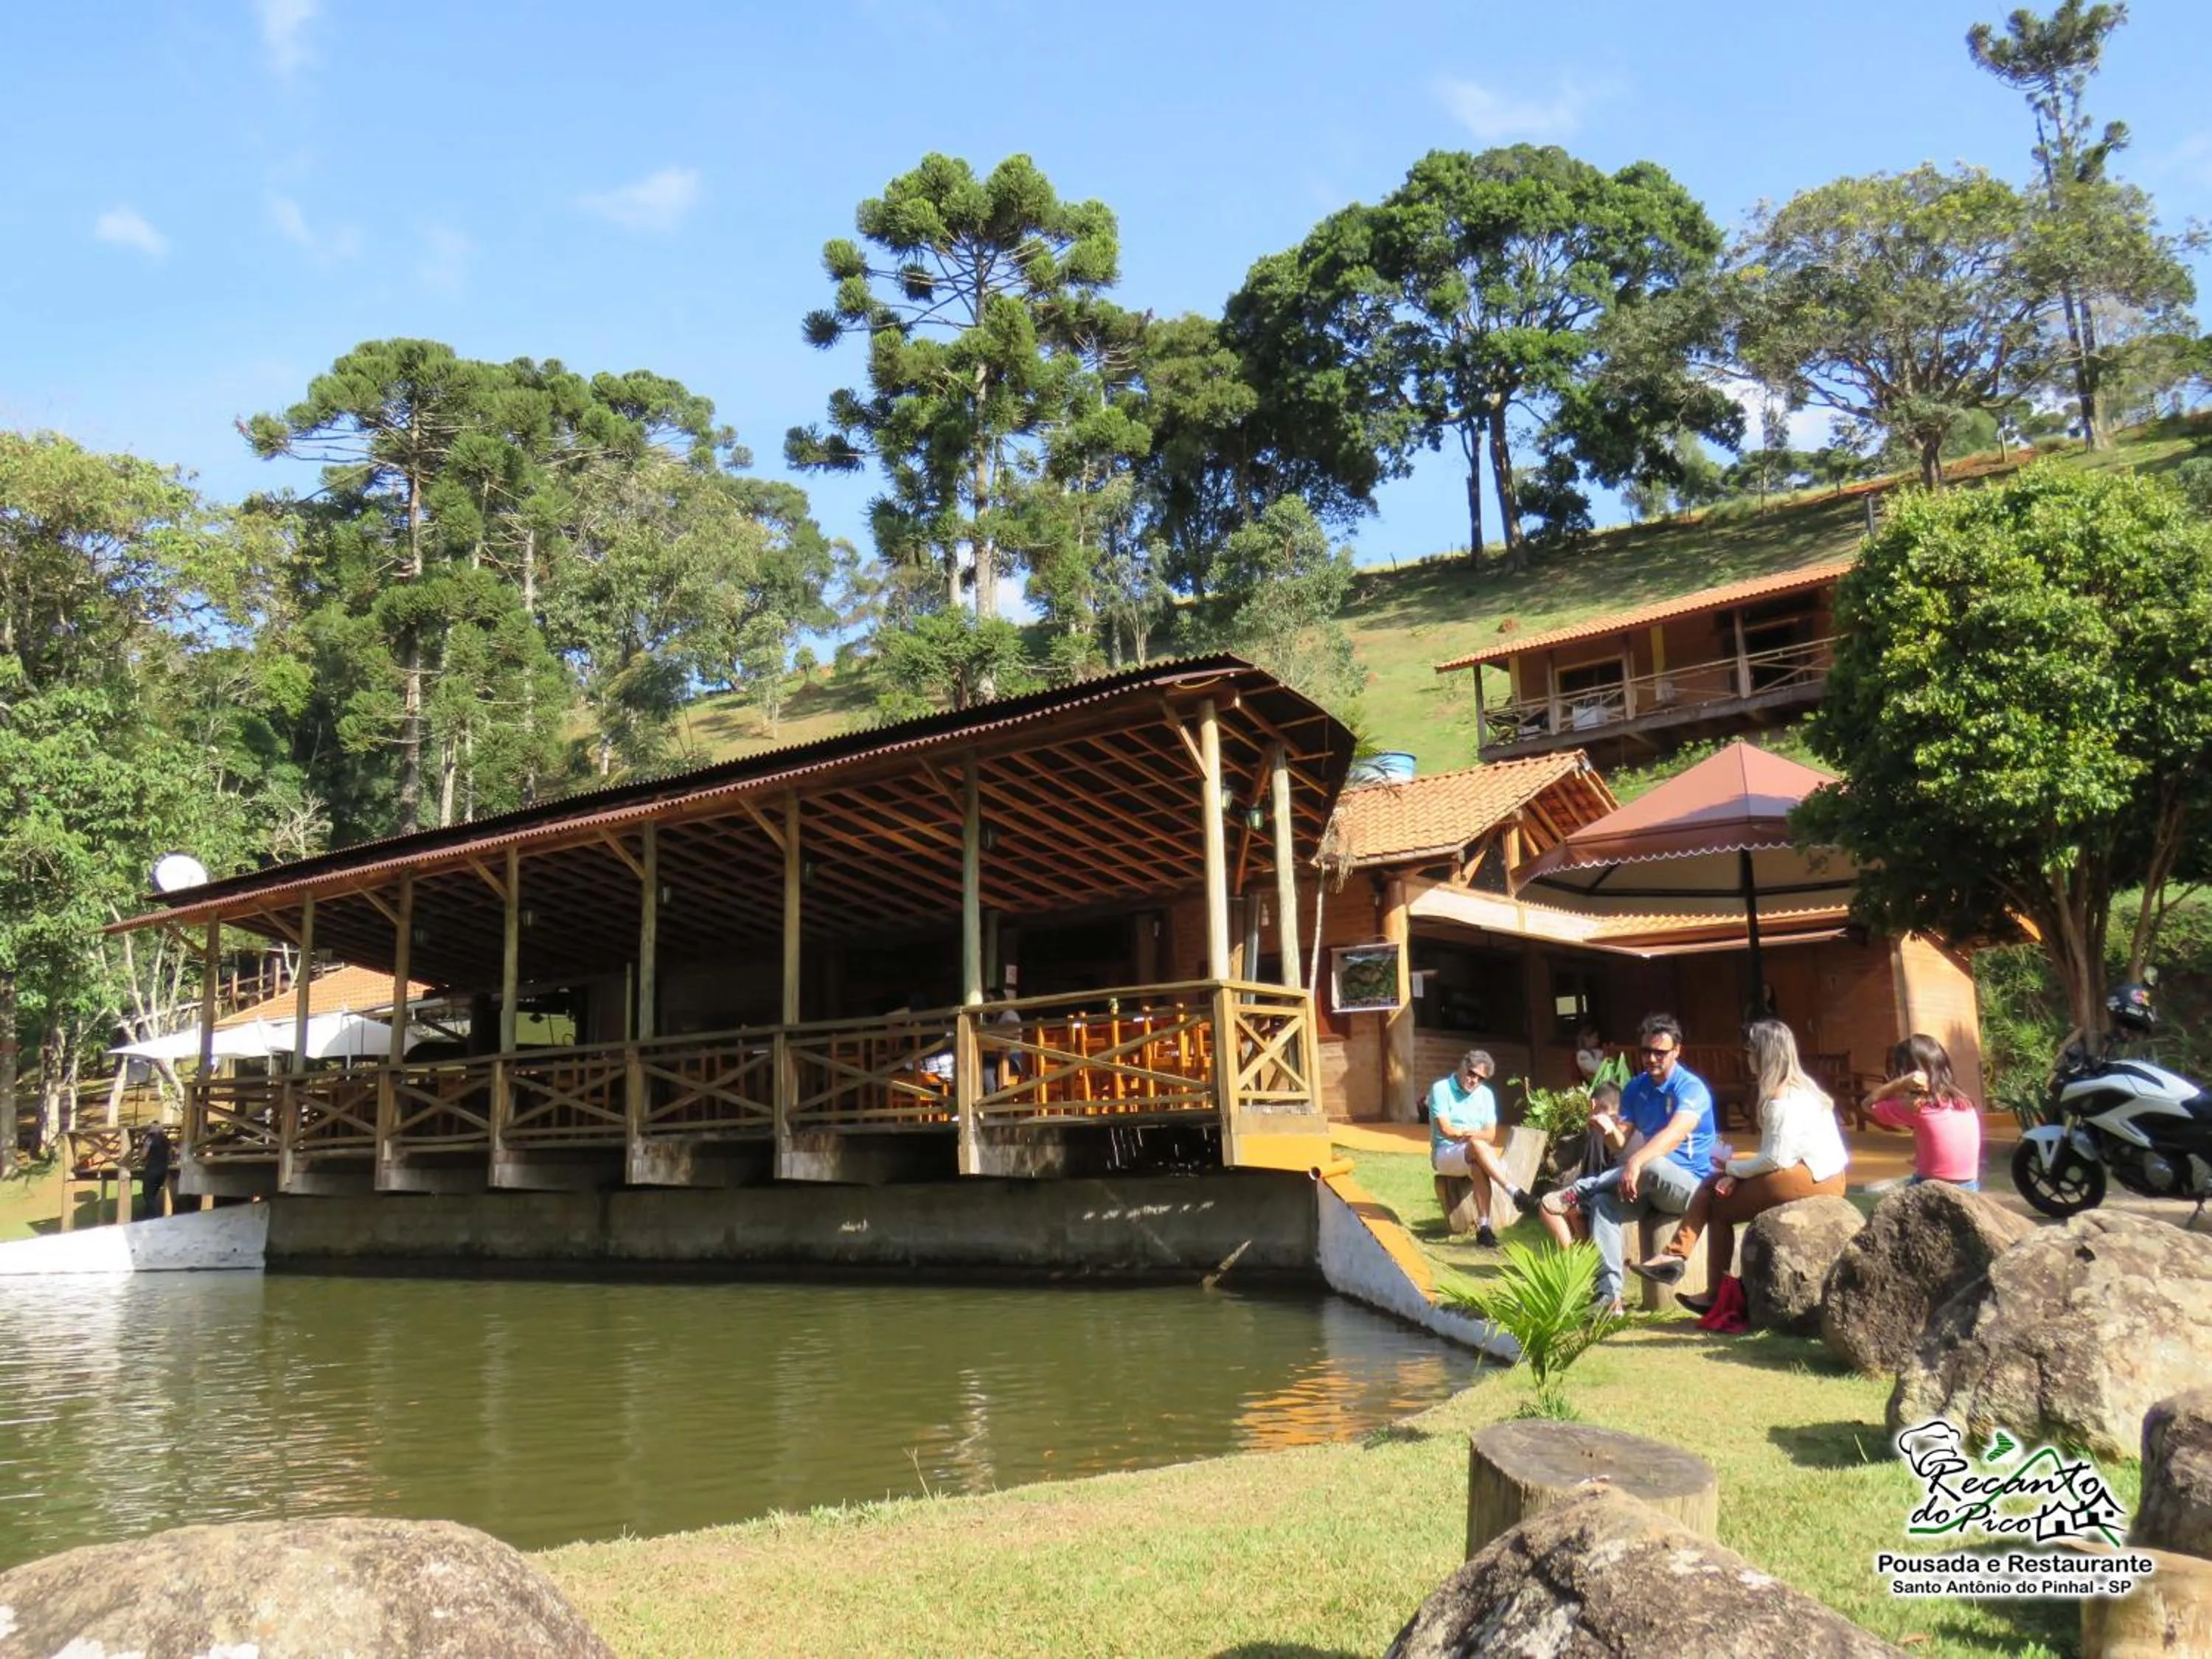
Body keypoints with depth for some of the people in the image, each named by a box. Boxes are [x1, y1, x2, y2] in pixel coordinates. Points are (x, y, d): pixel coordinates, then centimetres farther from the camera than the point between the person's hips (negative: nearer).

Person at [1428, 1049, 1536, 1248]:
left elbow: (1491, 1135, 3)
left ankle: (1484, 1226, -38)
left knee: (1479, 1167, -35)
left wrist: (1471, 1134, -18)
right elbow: (1445, 1129, -13)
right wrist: (1476, 1136, -19)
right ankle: (1516, 1194, -42)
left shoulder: (1486, 1095, 12)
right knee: (1478, 1146, -36)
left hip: (1474, 1156, 4)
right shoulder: (1441, 1089, -3)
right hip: (1444, 1154, -4)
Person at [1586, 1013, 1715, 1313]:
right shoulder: (1635, 1088, 8)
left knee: (1653, 1166, -39)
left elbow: (1676, 1134, -33)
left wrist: (1636, 1162, -48)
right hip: (1649, 1186, 6)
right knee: (1602, 1203, -25)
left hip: (1691, 1185, -6)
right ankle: (1609, 1293, -33)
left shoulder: (1691, 1087, -14)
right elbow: (1624, 1141, 4)